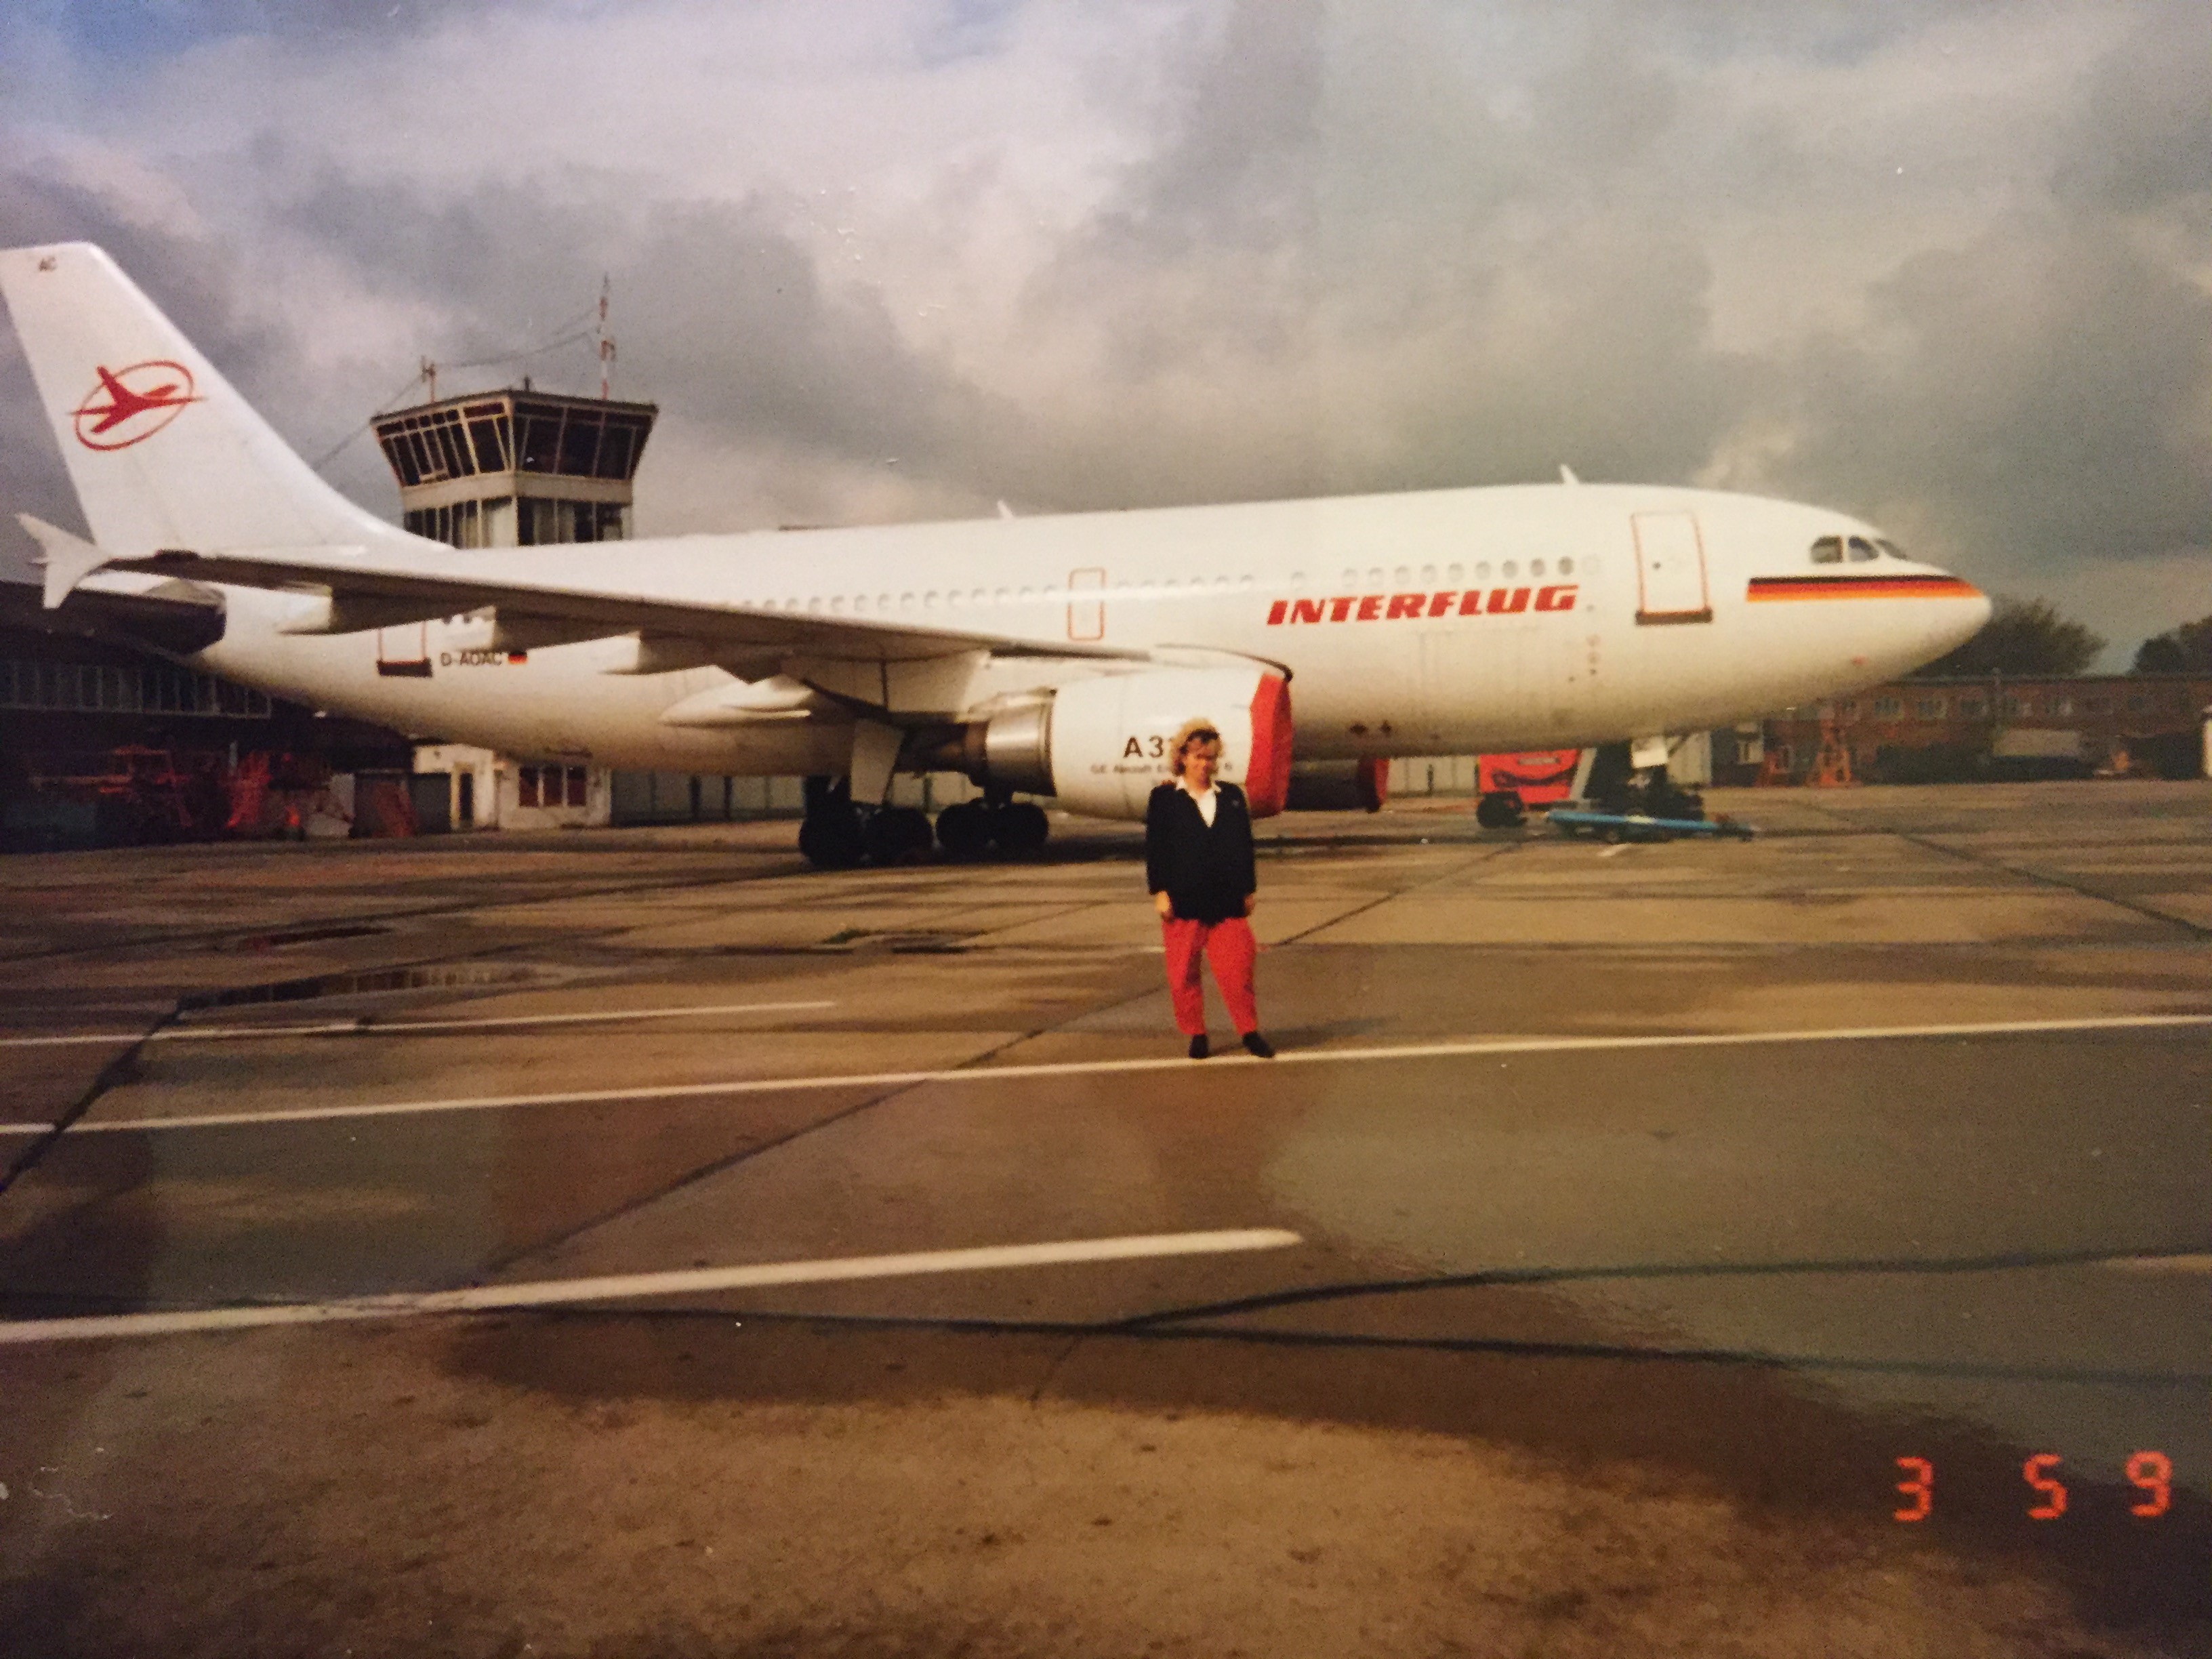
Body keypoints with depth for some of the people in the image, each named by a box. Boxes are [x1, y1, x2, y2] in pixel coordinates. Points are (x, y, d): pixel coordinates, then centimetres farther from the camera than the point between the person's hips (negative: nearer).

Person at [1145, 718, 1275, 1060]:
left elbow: (1245, 846, 13)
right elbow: (1154, 849, 0)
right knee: (1184, 975, 4)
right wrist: (1159, 891, -7)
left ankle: (1250, 1032, 11)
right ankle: (1196, 1035, 18)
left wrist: (1249, 889, 10)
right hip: (1183, 903, -1)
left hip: (1227, 901, 1)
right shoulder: (1164, 799, 2)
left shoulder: (1233, 797, 11)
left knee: (1237, 971, -2)